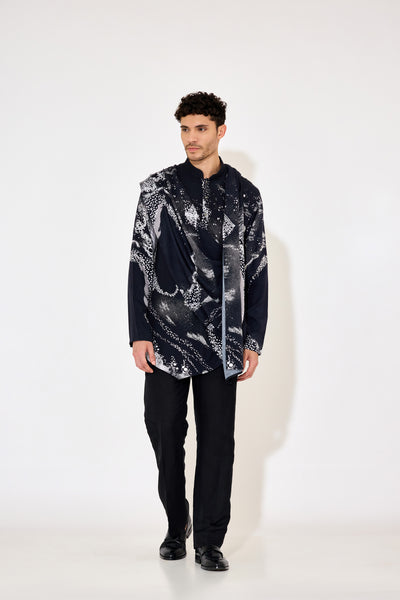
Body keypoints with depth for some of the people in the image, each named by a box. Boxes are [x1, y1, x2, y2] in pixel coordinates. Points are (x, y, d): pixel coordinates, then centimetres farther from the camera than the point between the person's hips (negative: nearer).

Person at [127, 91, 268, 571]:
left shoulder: (244, 195, 8)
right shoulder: (158, 189, 6)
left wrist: (253, 341, 2)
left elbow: (257, 273, 9)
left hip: (222, 338, 0)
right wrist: (138, 334, -5)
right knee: (164, 430, 3)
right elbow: (139, 264, 3)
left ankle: (209, 540, 12)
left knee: (217, 437, 1)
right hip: (166, 334, 0)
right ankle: (176, 525, 25)